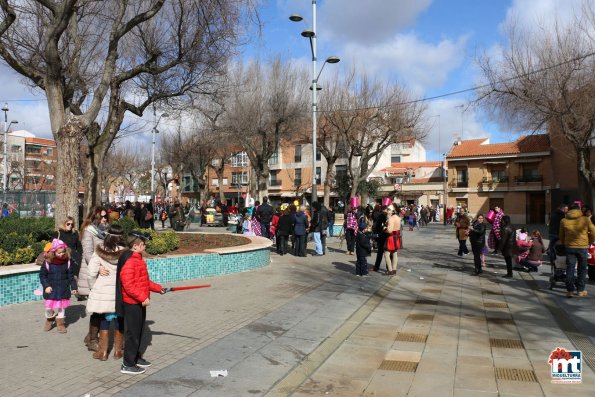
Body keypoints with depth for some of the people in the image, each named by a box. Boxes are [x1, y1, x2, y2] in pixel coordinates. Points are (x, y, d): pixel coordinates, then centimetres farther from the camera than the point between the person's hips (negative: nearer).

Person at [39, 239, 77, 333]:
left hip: (63, 290, 1)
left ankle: (60, 323, 27)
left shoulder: (67, 262, -6)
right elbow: (42, 275, -4)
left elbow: (71, 276, 0)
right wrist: (46, 286, -14)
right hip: (51, 290, -1)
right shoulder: (47, 262, -12)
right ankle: (49, 319, 39)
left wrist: (73, 287, -1)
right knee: (49, 307, 11)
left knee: (61, 307, 11)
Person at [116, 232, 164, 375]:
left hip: (139, 303, 10)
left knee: (138, 331, 19)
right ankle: (128, 364, 9)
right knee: (132, 333, -1)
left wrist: (157, 288, 22)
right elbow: (128, 284, -26)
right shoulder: (129, 261, -20)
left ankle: (136, 357, 33)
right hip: (132, 304, -10)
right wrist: (143, 297, -27)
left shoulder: (138, 260, 13)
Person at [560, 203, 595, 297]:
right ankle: (580, 290, 16)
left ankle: (570, 290, 4)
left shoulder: (563, 221, 0)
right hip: (583, 247, -1)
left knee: (570, 269, 5)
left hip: (570, 247, 1)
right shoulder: (586, 220, -5)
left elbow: (561, 236, 9)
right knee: (582, 269, 11)